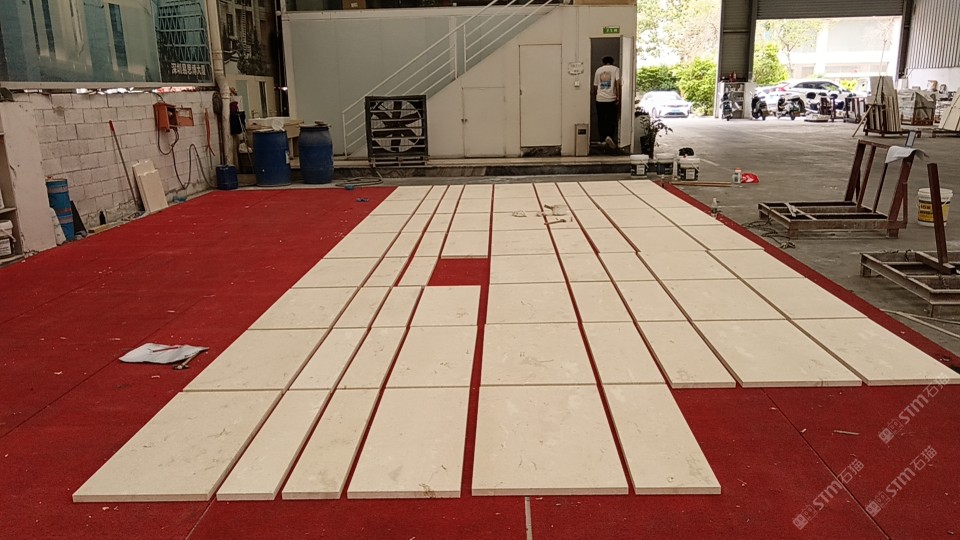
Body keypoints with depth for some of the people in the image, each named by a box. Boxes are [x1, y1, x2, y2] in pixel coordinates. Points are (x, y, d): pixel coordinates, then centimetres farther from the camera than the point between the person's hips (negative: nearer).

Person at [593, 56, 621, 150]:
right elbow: (617, 84, -10)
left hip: (600, 99, 2)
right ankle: (609, 136, -20)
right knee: (612, 120, 3)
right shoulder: (615, 69, 1)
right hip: (611, 99, -2)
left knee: (601, 120, 11)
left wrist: (594, 97, 27)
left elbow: (595, 86, 13)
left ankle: (603, 140, 15)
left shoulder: (598, 70, 10)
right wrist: (618, 98, -9)